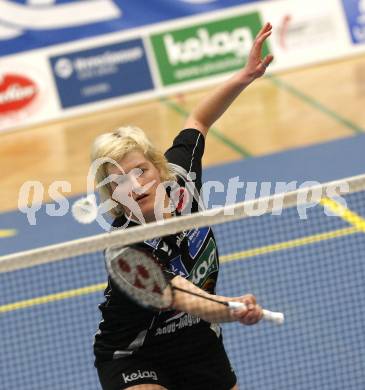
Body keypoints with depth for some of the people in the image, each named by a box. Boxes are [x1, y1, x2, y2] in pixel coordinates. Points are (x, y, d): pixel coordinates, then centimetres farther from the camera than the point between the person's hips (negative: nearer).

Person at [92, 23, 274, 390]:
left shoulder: (179, 178, -16)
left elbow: (198, 120, 4)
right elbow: (188, 301, -47)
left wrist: (244, 76, -8)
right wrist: (233, 310, -67)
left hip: (201, 346, 6)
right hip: (135, 359, -6)